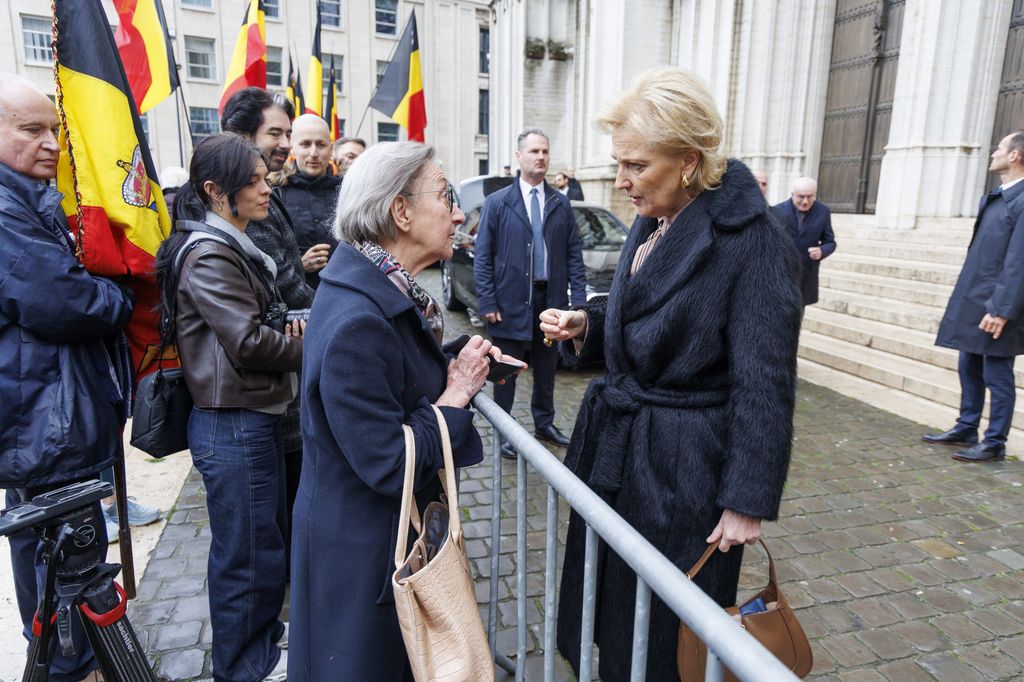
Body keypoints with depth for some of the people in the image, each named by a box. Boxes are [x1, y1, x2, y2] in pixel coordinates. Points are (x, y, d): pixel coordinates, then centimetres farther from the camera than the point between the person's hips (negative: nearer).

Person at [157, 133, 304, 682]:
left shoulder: (233, 247, 14)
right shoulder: (208, 255, -17)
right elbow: (248, 342, -22)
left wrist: (286, 331, 2)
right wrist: (307, 348, -5)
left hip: (252, 419, 10)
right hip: (233, 426, -10)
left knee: (253, 542, 22)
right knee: (249, 550, 5)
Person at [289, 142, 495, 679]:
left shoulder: (391, 292, 1)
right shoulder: (356, 321, -29)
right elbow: (390, 465, -29)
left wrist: (459, 367, -5)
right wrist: (456, 394, -18)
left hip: (399, 531, 9)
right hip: (361, 553, -9)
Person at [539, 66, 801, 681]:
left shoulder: (752, 241, -20)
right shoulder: (651, 223, 5)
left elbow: (766, 387, -18)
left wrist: (749, 501, -15)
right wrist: (586, 325, -1)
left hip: (683, 470, -7)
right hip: (615, 447, 8)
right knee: (604, 612, 22)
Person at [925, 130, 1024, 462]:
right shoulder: (994, 197, 14)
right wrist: (966, 298, 16)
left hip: (996, 306, -9)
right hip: (973, 302, 9)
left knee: (997, 376, 2)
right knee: (970, 370, 17)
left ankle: (994, 444, 13)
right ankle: (966, 430, 30)